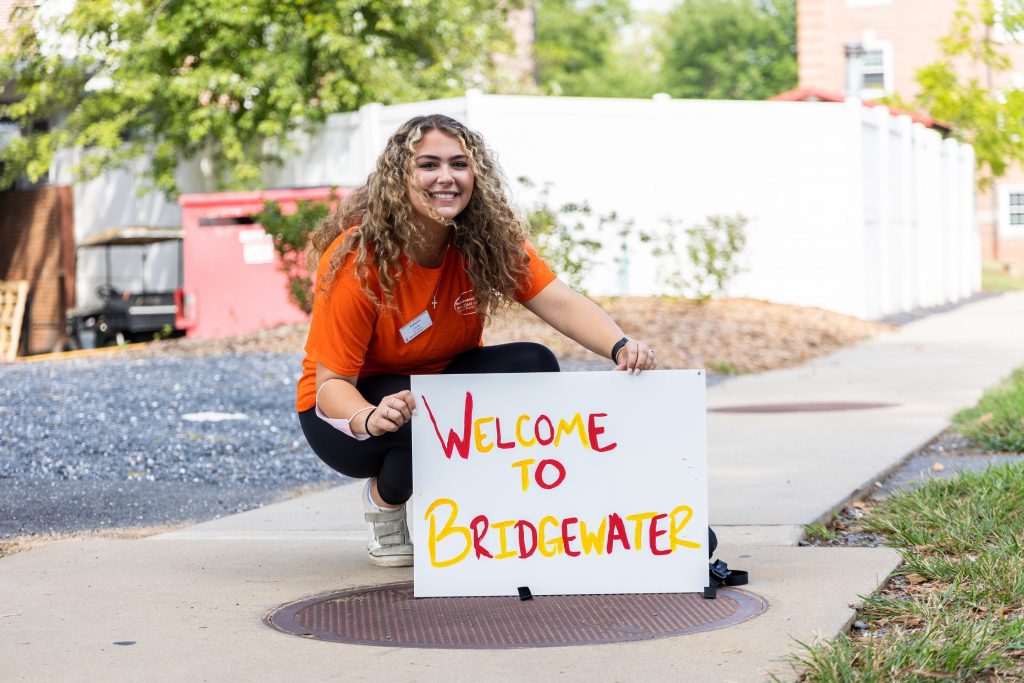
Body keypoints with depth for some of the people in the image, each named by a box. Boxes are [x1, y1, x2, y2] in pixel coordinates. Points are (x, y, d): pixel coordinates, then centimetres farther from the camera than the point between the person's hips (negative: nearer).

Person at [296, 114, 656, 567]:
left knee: (535, 367, -22)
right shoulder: (355, 259, -27)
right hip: (349, 410, -5)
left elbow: (559, 302, -23)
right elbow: (331, 383, -25)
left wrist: (621, 347, -43)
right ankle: (383, 498, -2)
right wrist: (371, 417, -48)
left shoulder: (492, 241, -13)